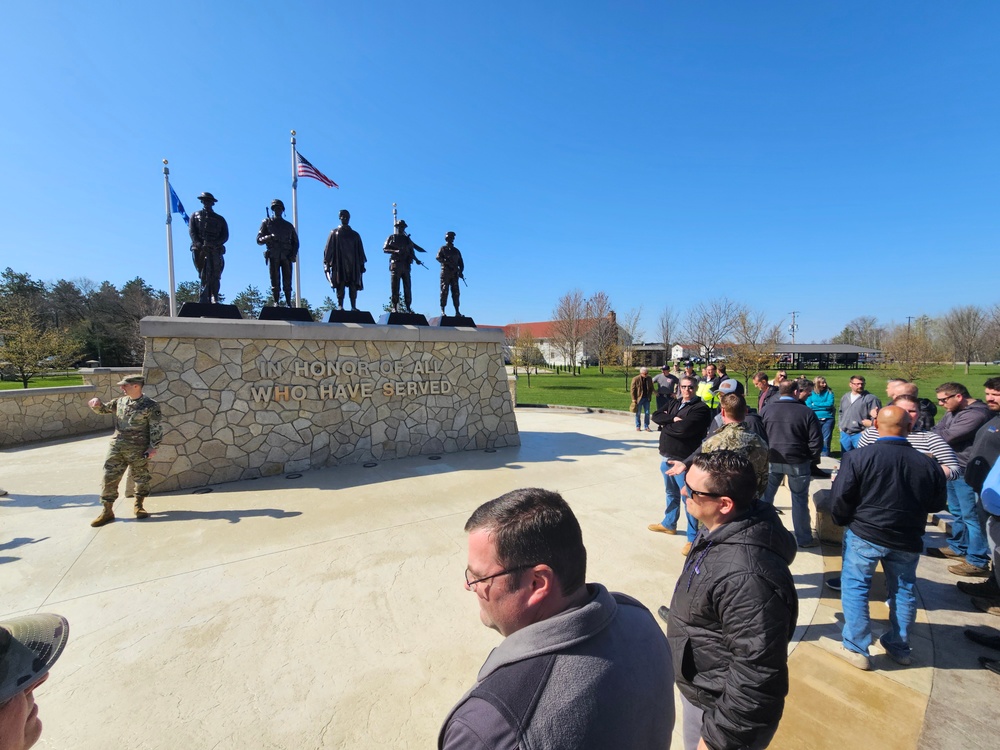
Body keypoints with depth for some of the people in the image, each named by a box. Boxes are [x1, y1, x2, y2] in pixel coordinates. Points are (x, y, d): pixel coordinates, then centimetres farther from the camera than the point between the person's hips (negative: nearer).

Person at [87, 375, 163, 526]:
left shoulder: (150, 405, -9)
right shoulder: (120, 402, 8)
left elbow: (156, 428, -9)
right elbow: (103, 409, 22)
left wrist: (153, 447, -13)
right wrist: (97, 404, -1)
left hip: (139, 449, -5)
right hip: (117, 447, 5)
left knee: (141, 478, 7)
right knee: (109, 478, 5)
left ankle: (139, 506, 26)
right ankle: (107, 511, 16)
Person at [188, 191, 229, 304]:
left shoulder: (220, 219, 21)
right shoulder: (195, 215, 21)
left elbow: (225, 236, 8)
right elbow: (191, 231, 8)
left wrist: (214, 244, -10)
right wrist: (199, 244, -11)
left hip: (215, 250, 0)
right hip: (200, 249, 0)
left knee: (215, 275, -10)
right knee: (204, 275, -9)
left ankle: (214, 299, -12)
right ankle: (205, 300, -15)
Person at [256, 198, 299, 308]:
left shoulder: (288, 225, 21)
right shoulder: (267, 222, 14)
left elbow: (295, 242, 18)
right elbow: (259, 240, 7)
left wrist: (293, 254, 1)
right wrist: (269, 237, -14)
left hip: (286, 257, 1)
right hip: (273, 256, -1)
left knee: (287, 282, -4)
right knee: (275, 281, -5)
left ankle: (288, 303, -3)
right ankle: (276, 302, -5)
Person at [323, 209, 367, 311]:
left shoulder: (355, 235, 19)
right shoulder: (334, 233, 12)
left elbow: (360, 251, 18)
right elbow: (328, 248, 6)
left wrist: (362, 264, 9)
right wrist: (327, 263, -4)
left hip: (353, 264, 2)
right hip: (339, 264, -2)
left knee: (353, 286, -6)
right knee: (340, 285, -10)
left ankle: (353, 307, -7)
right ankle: (340, 306, -11)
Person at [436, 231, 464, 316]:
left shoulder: (456, 250, 21)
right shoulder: (443, 248, 8)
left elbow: (461, 262, 18)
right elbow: (438, 257, -9)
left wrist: (461, 272, 1)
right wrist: (448, 262, -23)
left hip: (454, 274, 4)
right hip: (445, 272, -4)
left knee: (456, 292, 0)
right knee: (444, 291, -8)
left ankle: (457, 311, 1)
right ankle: (442, 310, -6)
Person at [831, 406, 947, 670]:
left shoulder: (857, 457, -18)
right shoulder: (927, 463, -7)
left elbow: (840, 498, -16)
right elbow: (938, 503, 5)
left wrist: (843, 520, 3)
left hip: (864, 535, -4)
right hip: (908, 540, 4)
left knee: (855, 588, 8)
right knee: (904, 591, 20)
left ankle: (856, 650, 13)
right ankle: (899, 648, 35)